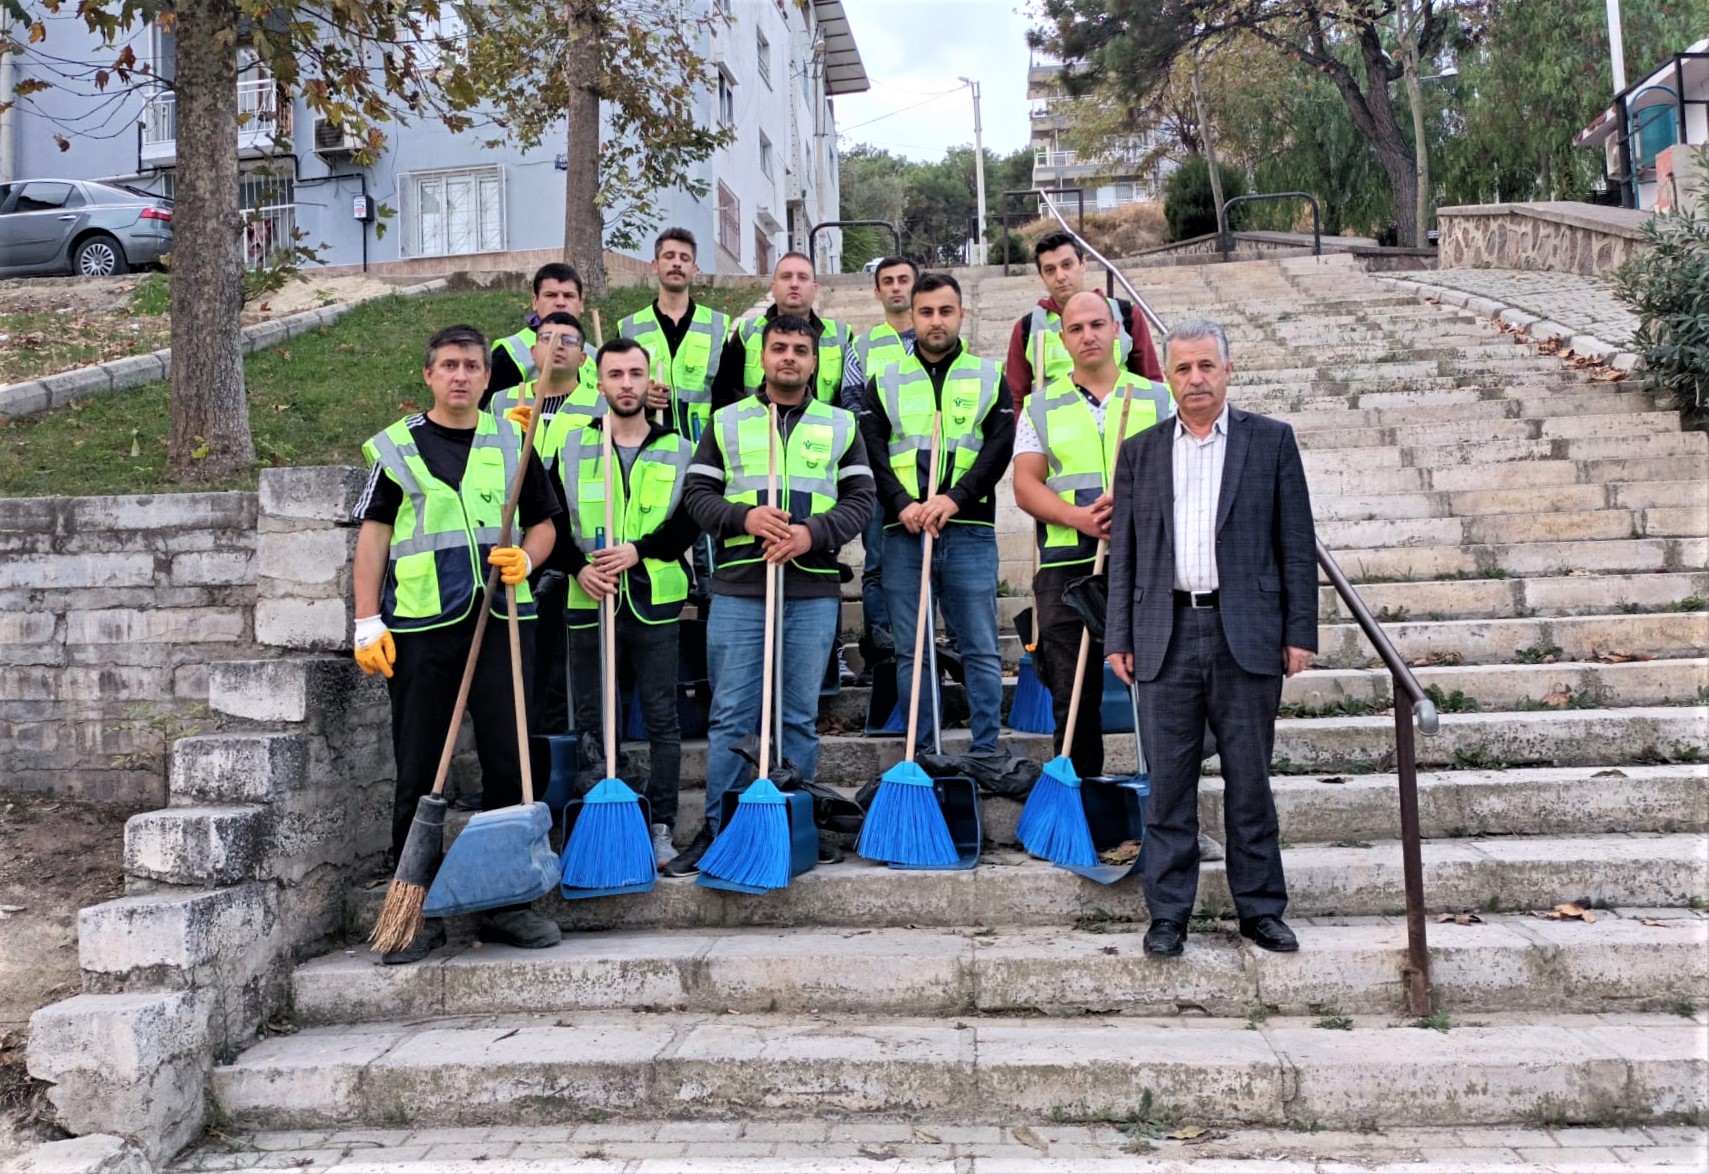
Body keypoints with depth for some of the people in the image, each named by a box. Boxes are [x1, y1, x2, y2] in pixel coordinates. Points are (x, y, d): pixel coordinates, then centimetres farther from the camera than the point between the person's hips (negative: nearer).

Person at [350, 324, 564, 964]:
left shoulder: (511, 443, 12)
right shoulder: (396, 447, 8)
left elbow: (544, 522, 16)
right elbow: (373, 536, 5)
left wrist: (525, 558, -6)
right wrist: (368, 623, -3)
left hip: (500, 620, 1)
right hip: (420, 624, -1)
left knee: (508, 763, 3)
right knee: (418, 773, 4)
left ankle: (506, 903, 15)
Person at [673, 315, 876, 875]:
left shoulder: (841, 425, 12)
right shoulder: (727, 421, 11)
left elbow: (860, 500, 5)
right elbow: (697, 494, 6)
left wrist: (813, 532, -12)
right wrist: (744, 517, -13)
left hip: (813, 592, 1)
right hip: (738, 588, 0)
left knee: (800, 717, 7)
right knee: (730, 716, 1)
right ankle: (718, 830, 10)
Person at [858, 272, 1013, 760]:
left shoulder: (990, 378, 11)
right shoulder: (884, 382, 12)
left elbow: (1000, 447, -1)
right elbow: (871, 452, 2)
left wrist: (955, 498, -15)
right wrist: (902, 504, -14)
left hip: (970, 529, -1)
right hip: (903, 532, 1)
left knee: (981, 648, 2)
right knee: (910, 650, 6)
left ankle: (987, 752, 11)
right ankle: (919, 754, 15)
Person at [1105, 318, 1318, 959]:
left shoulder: (1271, 440, 6)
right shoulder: (1140, 451, 11)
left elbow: (1297, 542, 4)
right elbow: (1123, 552, 9)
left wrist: (1300, 633, -2)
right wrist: (1119, 638, 3)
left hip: (1247, 635, -1)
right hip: (1166, 636, 1)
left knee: (1249, 780, 7)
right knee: (1168, 783, 4)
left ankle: (1261, 909, 21)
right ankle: (1168, 914, 15)